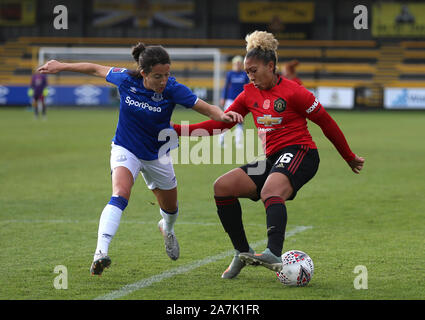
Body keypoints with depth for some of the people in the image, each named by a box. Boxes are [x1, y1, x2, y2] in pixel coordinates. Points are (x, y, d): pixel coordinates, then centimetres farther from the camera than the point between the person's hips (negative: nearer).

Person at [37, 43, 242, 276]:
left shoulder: (172, 90, -23)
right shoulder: (126, 80, -20)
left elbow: (206, 108, -25)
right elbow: (96, 69, -2)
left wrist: (223, 116, -47)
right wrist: (61, 66, 6)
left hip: (157, 155, 2)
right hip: (125, 149, -2)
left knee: (170, 208, 20)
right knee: (120, 195, -30)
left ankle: (167, 229, 59)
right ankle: (100, 253, -40)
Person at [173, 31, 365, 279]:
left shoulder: (293, 92, -7)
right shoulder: (249, 94, 12)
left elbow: (326, 123, 0)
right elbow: (221, 123, 15)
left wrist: (350, 158, 7)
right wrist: (178, 129, 6)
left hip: (299, 153, -7)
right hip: (271, 158, 7)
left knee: (271, 191, -36)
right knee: (223, 187, -7)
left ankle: (274, 255, -57)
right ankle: (243, 253, 2)